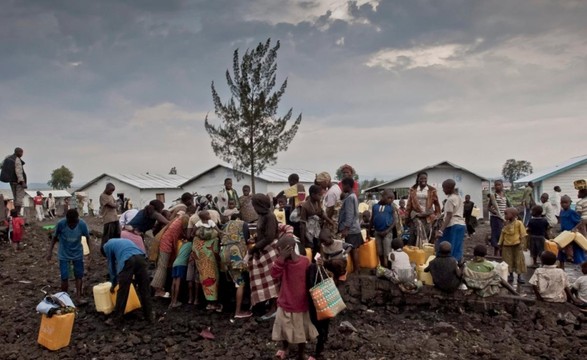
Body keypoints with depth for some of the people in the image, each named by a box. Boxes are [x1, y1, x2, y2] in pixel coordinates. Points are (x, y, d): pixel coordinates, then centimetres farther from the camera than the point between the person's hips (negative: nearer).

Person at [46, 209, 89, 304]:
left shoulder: (82, 224, -22)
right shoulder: (61, 223, -24)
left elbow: (87, 237, -7)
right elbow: (55, 237, -7)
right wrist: (50, 251, -9)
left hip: (78, 254, 1)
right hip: (64, 254, -1)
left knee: (79, 276, 7)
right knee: (64, 278, -3)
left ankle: (78, 297, 20)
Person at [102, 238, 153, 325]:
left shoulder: (107, 246, 26)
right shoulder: (124, 240, 42)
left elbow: (111, 265, 29)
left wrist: (113, 284, 39)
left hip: (128, 260, -5)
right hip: (141, 258, 5)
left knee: (122, 292, 7)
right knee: (144, 290, 13)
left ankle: (116, 319, 18)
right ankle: (149, 317, 20)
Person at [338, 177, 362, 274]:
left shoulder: (349, 198, -16)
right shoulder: (353, 196, 15)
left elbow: (349, 215, -21)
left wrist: (346, 229, -22)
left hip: (351, 229, -10)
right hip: (354, 228, 10)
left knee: (353, 250, -4)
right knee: (354, 250, 12)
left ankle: (355, 270, 1)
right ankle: (356, 269, 17)